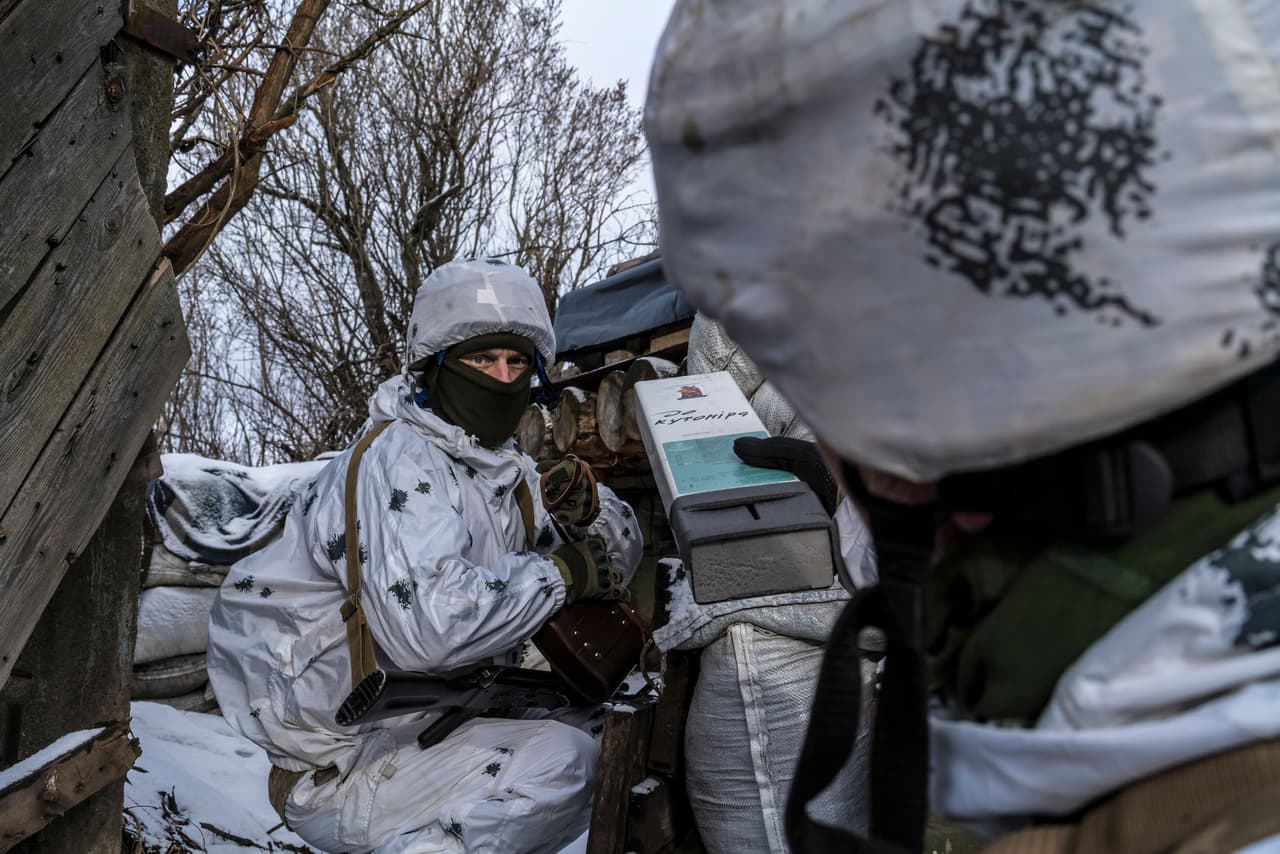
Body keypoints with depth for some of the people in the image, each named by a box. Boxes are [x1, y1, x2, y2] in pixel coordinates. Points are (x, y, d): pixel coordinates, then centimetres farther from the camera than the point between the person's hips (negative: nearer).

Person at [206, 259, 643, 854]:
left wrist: (585, 510, -9)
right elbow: (429, 623, -34)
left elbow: (616, 563, 13)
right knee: (561, 762, -23)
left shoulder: (505, 467, 9)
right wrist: (561, 573, -21)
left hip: (428, 724, 9)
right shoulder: (402, 463, -18)